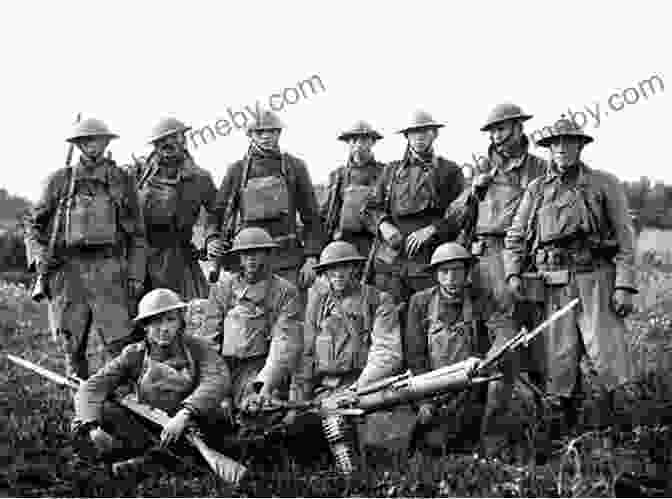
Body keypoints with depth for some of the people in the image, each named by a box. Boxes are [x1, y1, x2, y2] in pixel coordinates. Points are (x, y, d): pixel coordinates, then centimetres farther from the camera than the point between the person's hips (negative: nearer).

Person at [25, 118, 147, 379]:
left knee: (110, 346, -9)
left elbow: (137, 233, 11)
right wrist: (39, 256, -2)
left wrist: (136, 275, 3)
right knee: (72, 347, 4)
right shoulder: (60, 180, 9)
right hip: (67, 268, 1)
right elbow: (34, 224, 15)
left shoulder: (122, 181, 10)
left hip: (109, 269, -1)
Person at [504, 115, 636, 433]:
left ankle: (608, 409, 7)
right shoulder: (537, 190, 13)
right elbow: (515, 237, 16)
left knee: (606, 354, -10)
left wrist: (624, 286, -7)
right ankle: (569, 424, 12)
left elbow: (625, 237, 2)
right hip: (554, 284, 2)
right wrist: (513, 273, -1)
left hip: (596, 278, -2)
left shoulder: (604, 185, 5)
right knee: (560, 359, 2)